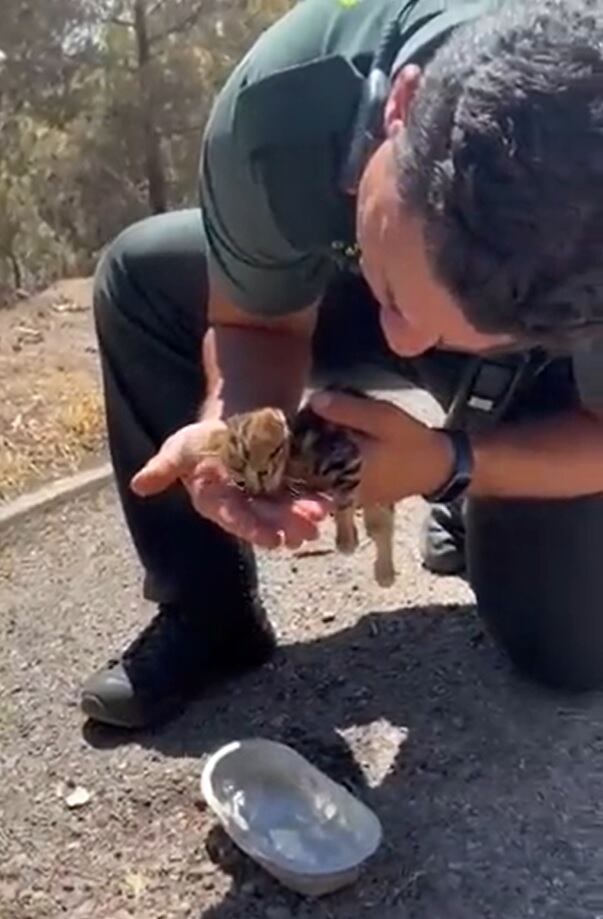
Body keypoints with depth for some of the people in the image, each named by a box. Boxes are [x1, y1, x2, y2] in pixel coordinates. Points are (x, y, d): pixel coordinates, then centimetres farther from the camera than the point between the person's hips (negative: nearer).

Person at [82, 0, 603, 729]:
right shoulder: (283, 106, -36)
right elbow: (257, 321, -20)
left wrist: (453, 464, -42)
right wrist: (233, 423, -41)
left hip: (544, 366, -2)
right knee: (140, 277, -17)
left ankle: (473, 508, 21)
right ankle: (207, 613, -6)